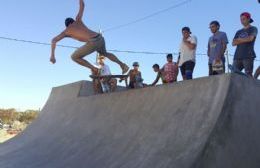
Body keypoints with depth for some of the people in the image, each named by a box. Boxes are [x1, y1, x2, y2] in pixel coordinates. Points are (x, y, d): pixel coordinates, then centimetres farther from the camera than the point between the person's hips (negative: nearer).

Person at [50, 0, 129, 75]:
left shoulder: (66, 31, 17)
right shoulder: (77, 20, 27)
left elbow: (54, 40, 11)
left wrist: (52, 55, 11)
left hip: (92, 42, -6)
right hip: (100, 38, 6)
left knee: (74, 57, 13)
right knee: (104, 53, 38)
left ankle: (94, 69, 2)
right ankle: (122, 65, 31)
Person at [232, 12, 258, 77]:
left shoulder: (253, 29, 12)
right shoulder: (238, 32, 24)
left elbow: (250, 38, -7)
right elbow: (233, 43, 11)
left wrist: (239, 39, 7)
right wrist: (245, 40, -1)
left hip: (248, 56, -4)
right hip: (237, 56, 4)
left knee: (248, 75, -12)